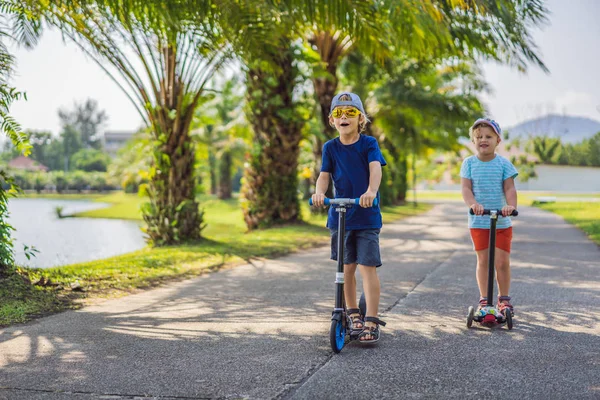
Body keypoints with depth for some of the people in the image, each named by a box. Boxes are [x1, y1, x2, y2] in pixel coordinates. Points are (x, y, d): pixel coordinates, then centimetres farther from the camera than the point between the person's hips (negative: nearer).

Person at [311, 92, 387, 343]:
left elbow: (375, 168, -17)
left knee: (367, 267, -8)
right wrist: (319, 192, -26)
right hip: (340, 215, 3)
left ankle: (371, 321, -4)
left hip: (367, 216, -3)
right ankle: (353, 314, 28)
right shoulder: (330, 147, 5)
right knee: (346, 267, 11)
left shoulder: (369, 143, -2)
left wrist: (371, 191, -37)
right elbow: (324, 175, -3)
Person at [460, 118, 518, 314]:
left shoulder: (503, 163, -2)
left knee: (502, 261, 0)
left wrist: (511, 205, -27)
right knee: (482, 260, 5)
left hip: (502, 222, 0)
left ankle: (504, 298, 18)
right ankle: (483, 299, 17)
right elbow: (466, 188, -9)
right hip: (478, 221, 0)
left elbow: (510, 188, -7)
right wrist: (473, 203, -28)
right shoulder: (469, 163, -1)